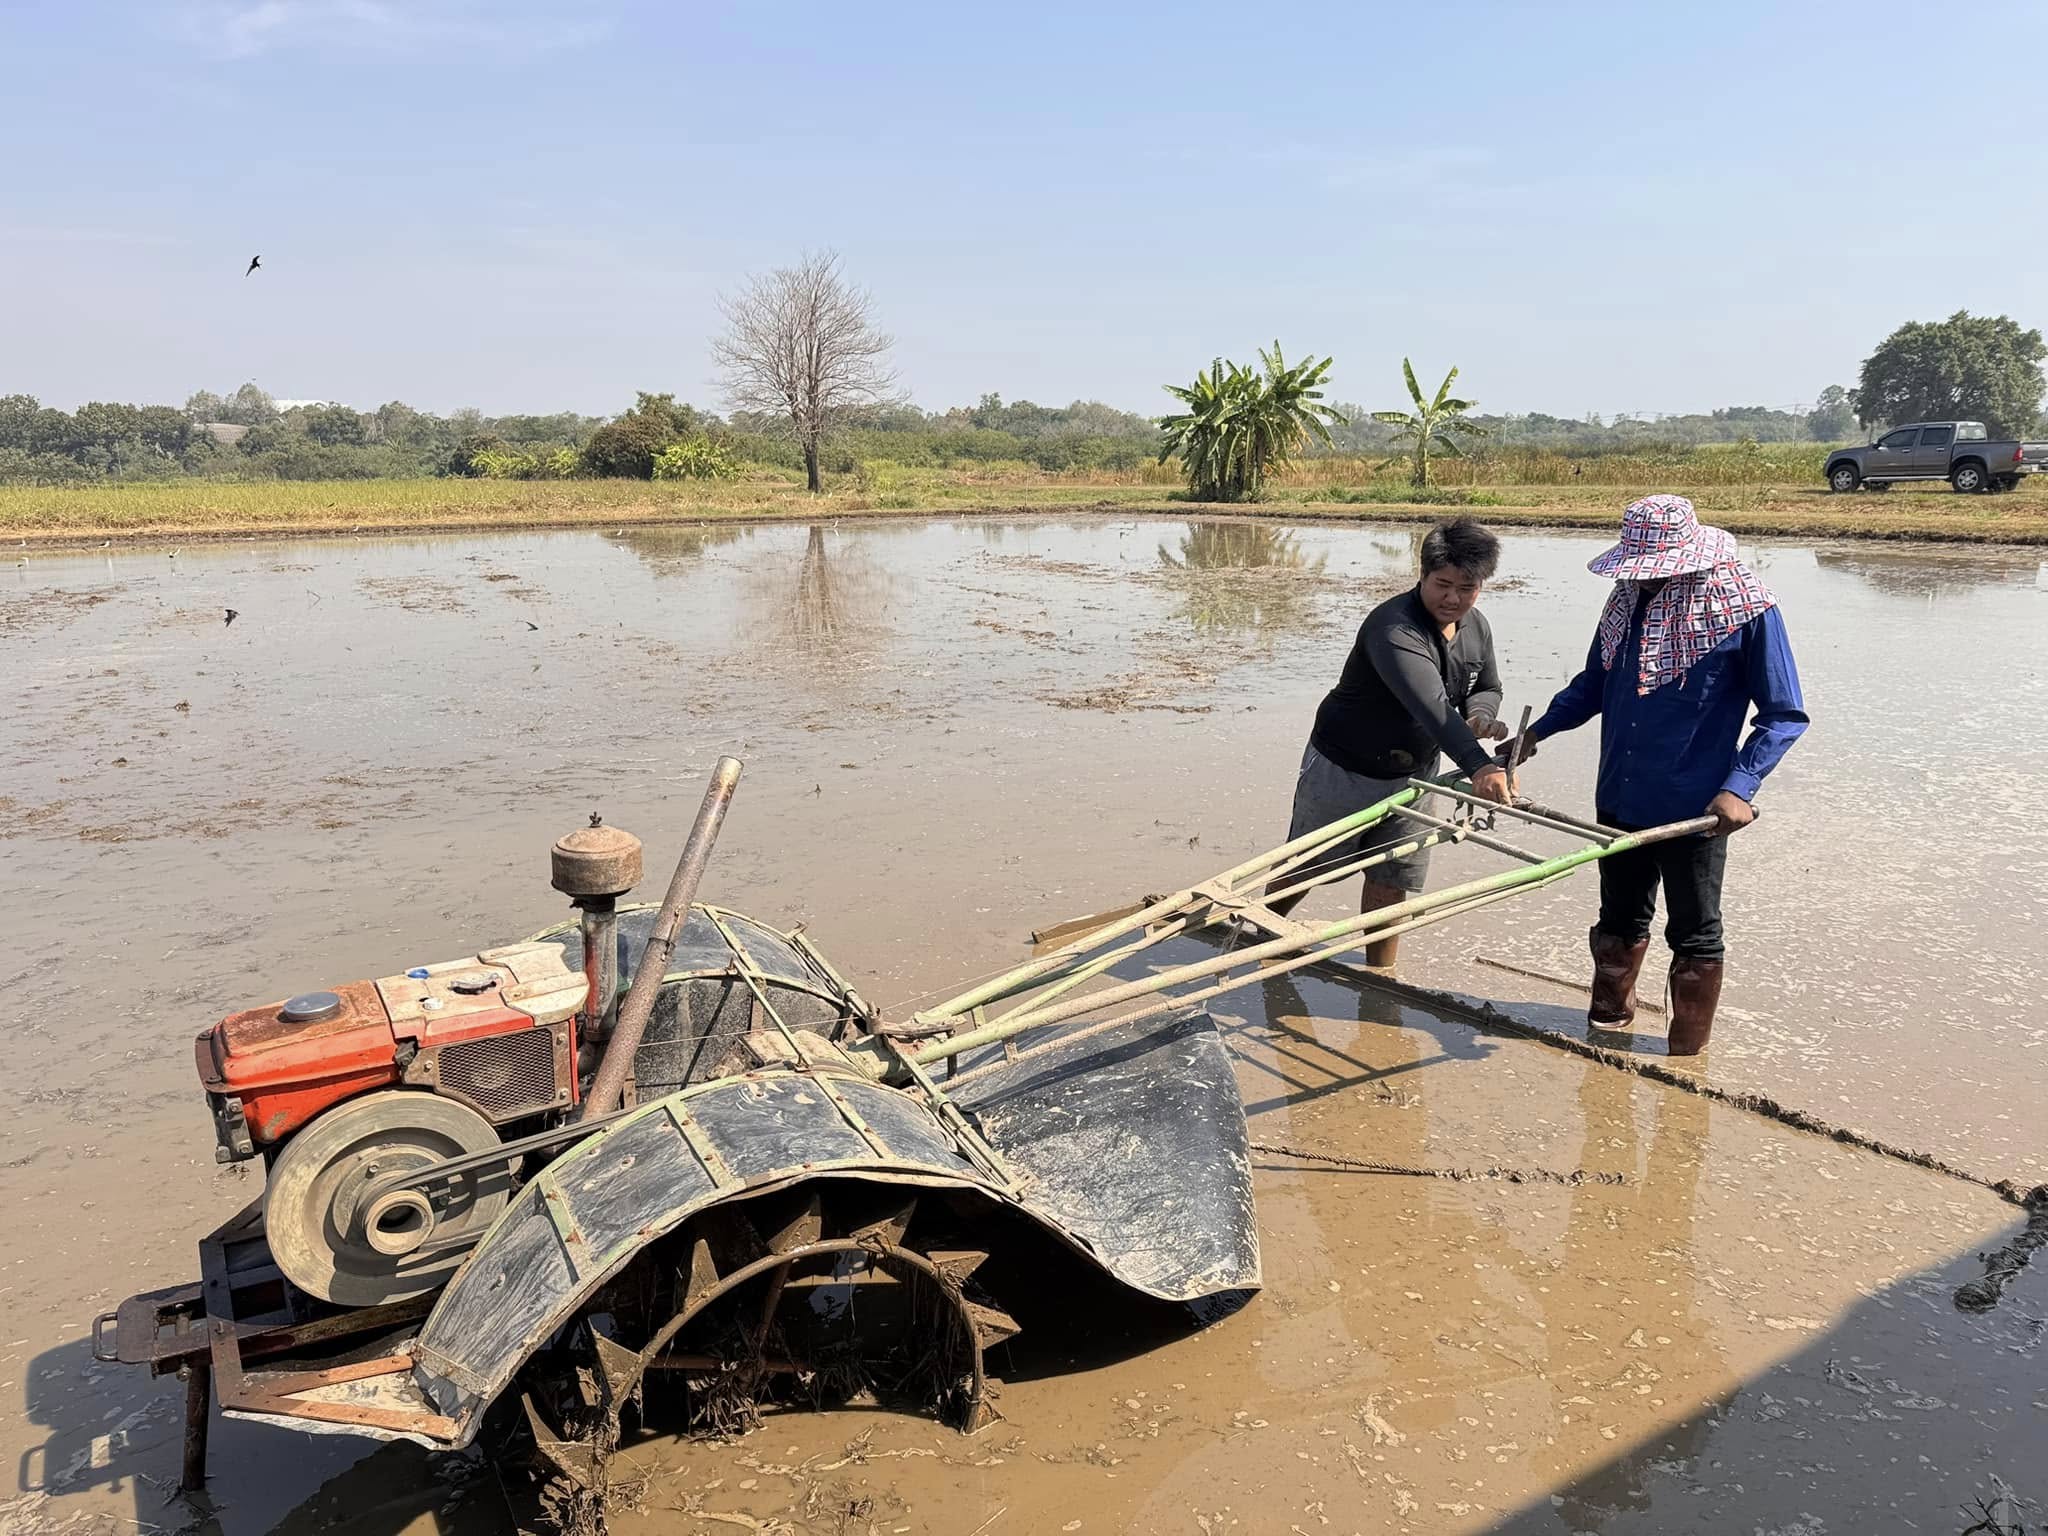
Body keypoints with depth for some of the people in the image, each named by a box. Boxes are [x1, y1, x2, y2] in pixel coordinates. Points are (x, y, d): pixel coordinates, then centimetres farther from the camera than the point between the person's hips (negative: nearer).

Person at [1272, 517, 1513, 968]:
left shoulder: (1478, 628, -2)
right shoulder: (1393, 626, -30)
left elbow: (1487, 687, 15)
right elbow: (1429, 703, -44)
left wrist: (1480, 715, -11)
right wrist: (1477, 764, -55)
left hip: (1413, 774, 6)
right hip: (1344, 772, -6)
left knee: (1392, 879, 9)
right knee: (1303, 868, 12)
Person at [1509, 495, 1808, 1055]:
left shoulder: (1747, 608, -15)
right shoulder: (1629, 596, 1)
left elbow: (1785, 715, -11)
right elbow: (1594, 683, 15)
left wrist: (1739, 787, -23)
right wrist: (1537, 732, 2)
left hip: (1694, 809, -5)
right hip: (1619, 798, 5)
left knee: (1694, 934, 12)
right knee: (1619, 921, 22)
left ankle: (1687, 1052, 28)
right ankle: (1608, 1019, 42)